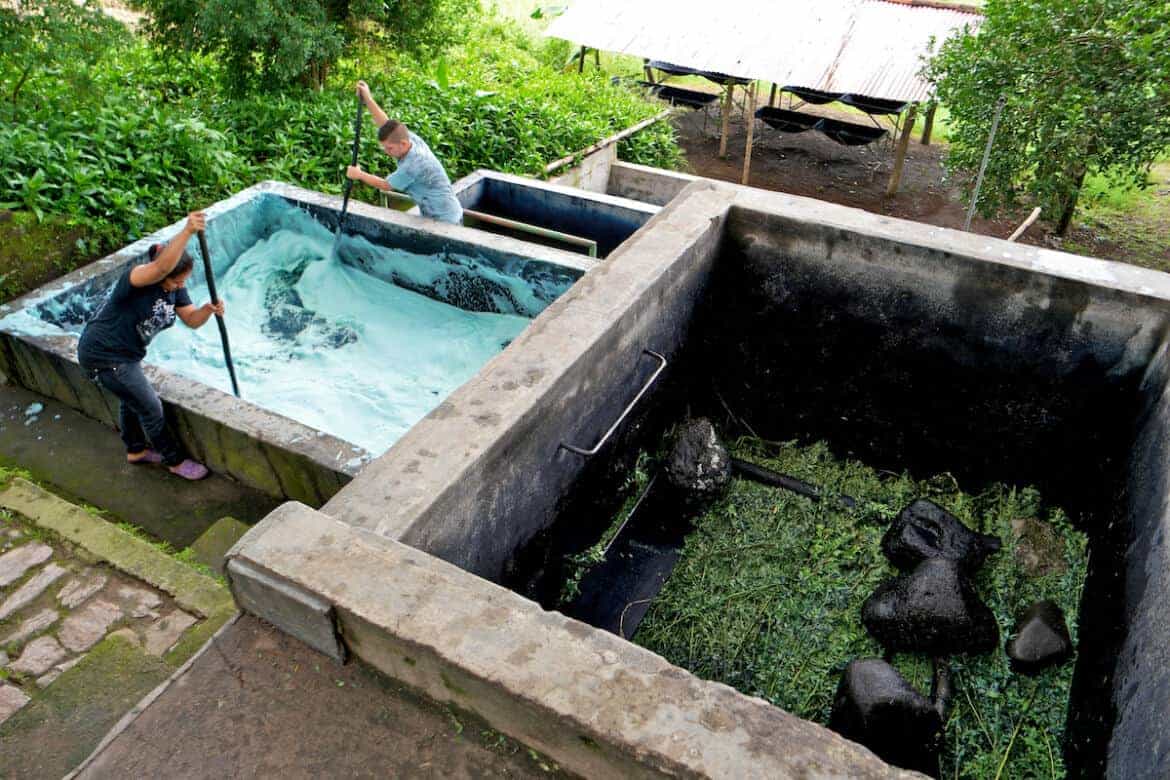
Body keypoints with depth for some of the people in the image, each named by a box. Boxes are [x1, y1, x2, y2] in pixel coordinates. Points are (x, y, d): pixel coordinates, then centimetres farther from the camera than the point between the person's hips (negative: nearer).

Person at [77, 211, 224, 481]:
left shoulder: (174, 287, -3)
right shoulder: (137, 278, -29)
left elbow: (192, 320, -3)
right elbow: (161, 267, -52)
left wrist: (208, 309, -26)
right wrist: (187, 231, -64)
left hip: (125, 353, 9)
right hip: (104, 356, -9)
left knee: (131, 399, 27)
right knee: (150, 407, 0)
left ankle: (136, 450, 51)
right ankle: (174, 461, 17)